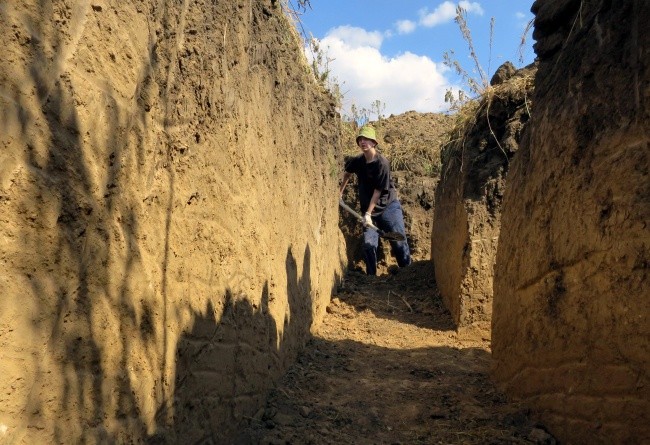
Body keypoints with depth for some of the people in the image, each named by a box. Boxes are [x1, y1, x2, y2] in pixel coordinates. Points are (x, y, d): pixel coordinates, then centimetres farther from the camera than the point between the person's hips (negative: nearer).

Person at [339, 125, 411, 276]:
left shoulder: (382, 163, -18)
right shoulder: (357, 161, -1)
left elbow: (378, 190, -17)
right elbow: (347, 173, 23)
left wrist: (368, 213, -17)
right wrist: (340, 191, 24)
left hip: (388, 206, -5)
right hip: (368, 209, 5)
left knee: (399, 243, -5)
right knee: (369, 244, -2)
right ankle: (371, 277, 10)